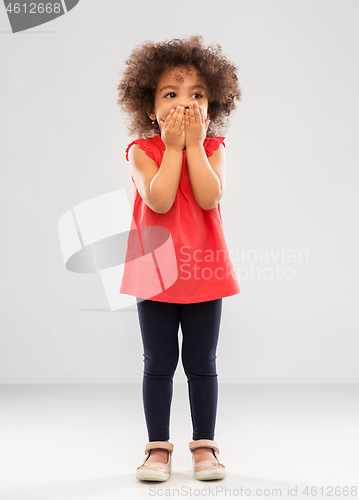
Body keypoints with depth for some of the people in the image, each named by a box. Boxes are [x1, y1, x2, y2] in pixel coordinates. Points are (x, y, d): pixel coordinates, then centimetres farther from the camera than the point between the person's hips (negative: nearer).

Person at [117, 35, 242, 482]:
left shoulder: (213, 149, -1)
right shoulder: (142, 150, -6)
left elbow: (208, 197, -20)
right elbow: (159, 200, -23)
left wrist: (194, 143, -17)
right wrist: (174, 146, -18)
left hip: (203, 269, 1)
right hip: (155, 271, -1)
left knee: (202, 363, 10)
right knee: (158, 363, 8)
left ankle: (204, 444, 23)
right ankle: (158, 446, 21)